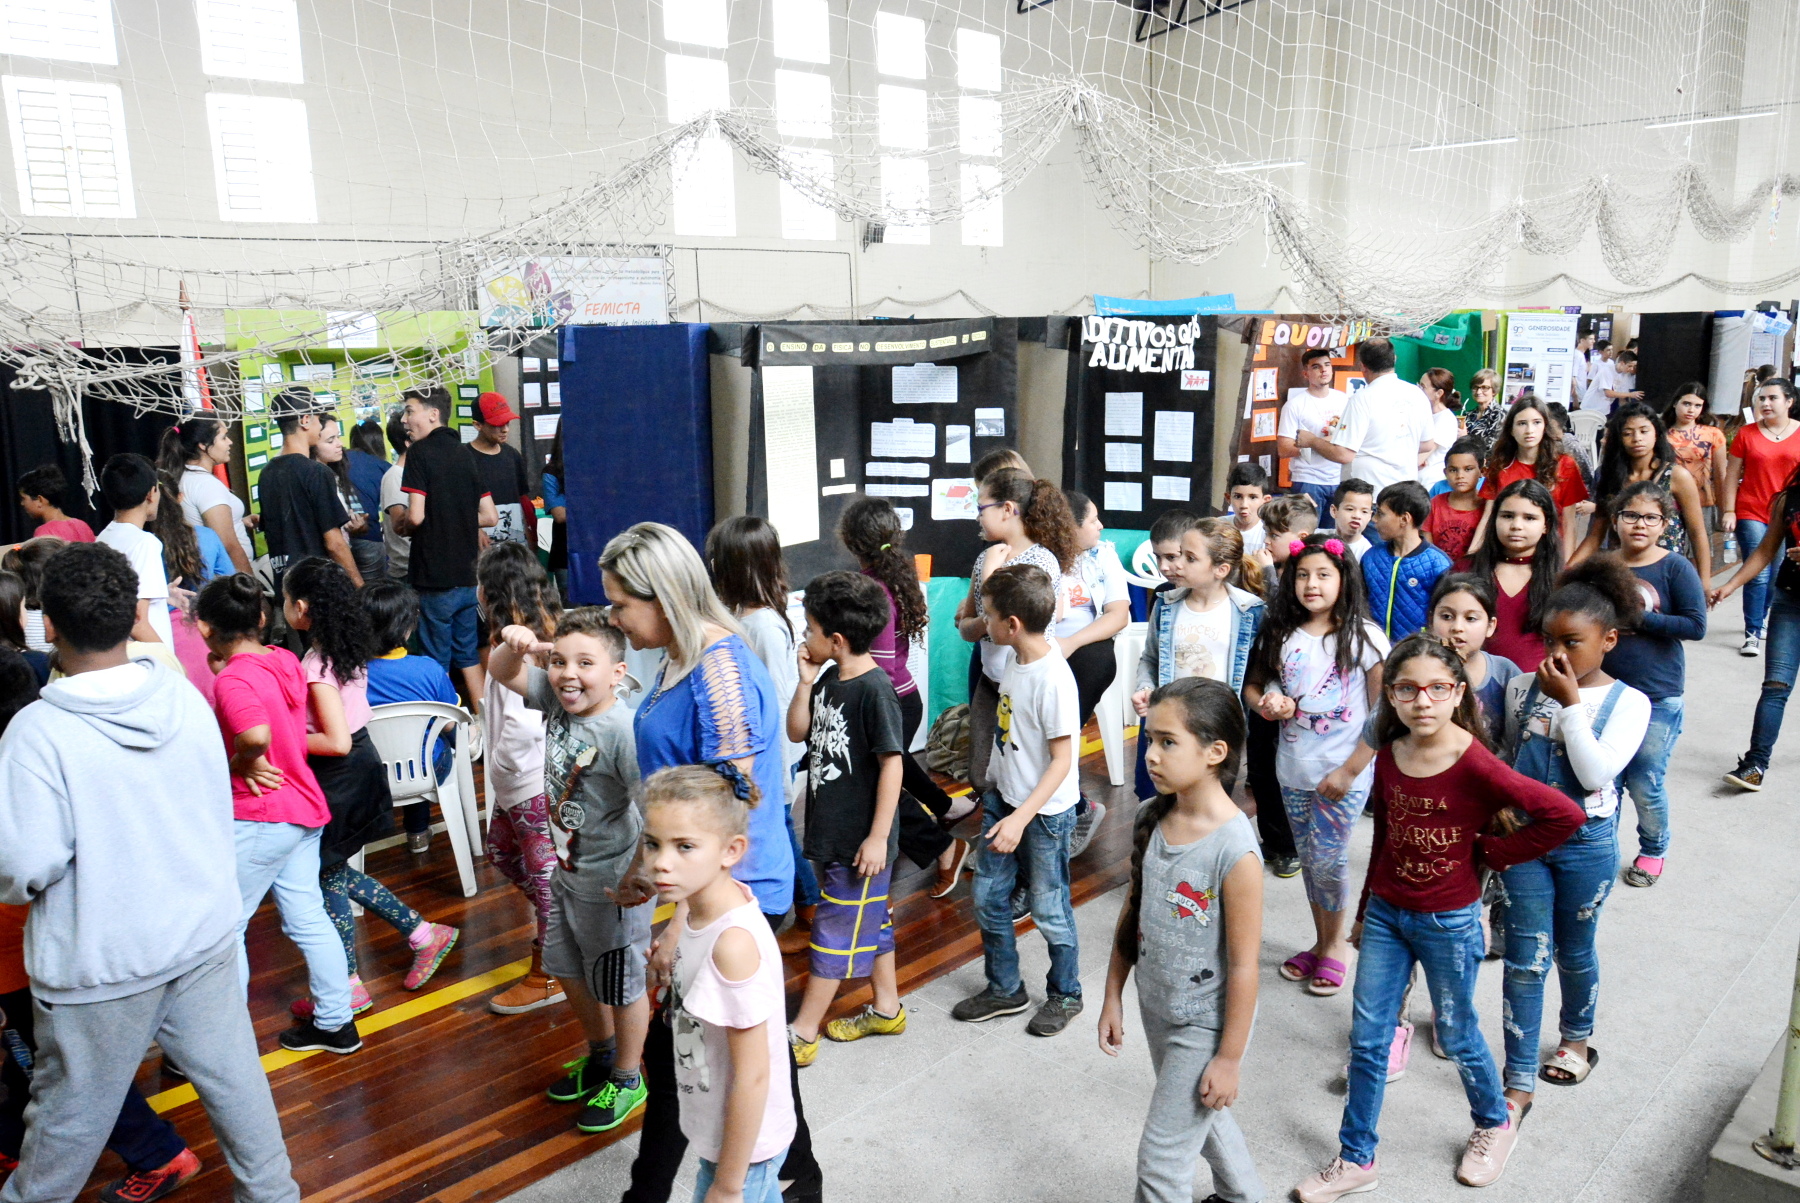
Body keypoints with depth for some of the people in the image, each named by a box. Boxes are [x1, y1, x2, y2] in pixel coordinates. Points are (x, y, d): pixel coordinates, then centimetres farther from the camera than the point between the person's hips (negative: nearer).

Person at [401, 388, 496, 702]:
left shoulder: (420, 452, -9)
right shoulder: (464, 454, 11)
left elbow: (415, 516, -17)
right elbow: (490, 517, 10)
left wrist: (405, 529, 3)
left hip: (434, 577, -6)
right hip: (467, 576, 6)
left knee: (437, 663, 2)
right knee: (469, 655, 14)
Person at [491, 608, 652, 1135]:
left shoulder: (623, 731, -30)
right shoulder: (556, 698, -7)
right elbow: (502, 672, 4)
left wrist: (640, 875, -33)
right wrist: (514, 644, -18)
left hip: (611, 882, -8)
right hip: (568, 869, 9)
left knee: (620, 984, 13)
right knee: (569, 970, 26)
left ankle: (627, 1079, 37)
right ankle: (601, 1055, 51)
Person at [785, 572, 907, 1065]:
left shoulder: (875, 690, -22)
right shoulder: (830, 678, 3)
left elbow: (892, 764, -21)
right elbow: (797, 731, 11)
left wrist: (878, 837, -19)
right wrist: (806, 683, -4)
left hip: (862, 838, -8)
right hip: (834, 829, 9)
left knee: (836, 930, 3)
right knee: (870, 919, 21)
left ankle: (802, 1034, 14)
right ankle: (886, 1008, 38)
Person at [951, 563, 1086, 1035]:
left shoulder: (1053, 679, -26)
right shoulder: (1015, 660, -2)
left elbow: (1062, 761, -22)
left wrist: (1020, 818, -26)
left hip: (1045, 811, -8)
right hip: (1004, 798, 8)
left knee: (1049, 908, 10)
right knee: (988, 897, 15)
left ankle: (1065, 995, 33)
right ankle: (1004, 989, 34)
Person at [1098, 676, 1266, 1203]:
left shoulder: (1234, 849, -28)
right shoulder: (1151, 819, -8)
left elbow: (1243, 965, -21)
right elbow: (1132, 913, 4)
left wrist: (1229, 1058, -14)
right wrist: (1112, 997, 8)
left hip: (1204, 1027, -7)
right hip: (1157, 1011, 7)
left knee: (1161, 1159, 6)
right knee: (1204, 1118, 29)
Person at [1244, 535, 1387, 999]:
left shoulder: (1364, 637, -11)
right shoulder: (1280, 634, 1)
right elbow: (1253, 684, 11)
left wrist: (1350, 770, -14)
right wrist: (1265, 703, -13)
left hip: (1344, 772, -4)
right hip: (1294, 768, 4)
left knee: (1328, 860, 0)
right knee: (1308, 859, 14)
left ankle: (1334, 945, 24)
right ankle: (1322, 942, 32)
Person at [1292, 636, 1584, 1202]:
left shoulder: (1475, 765, -21)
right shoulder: (1388, 756, -3)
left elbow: (1564, 815, -24)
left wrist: (1492, 851, -14)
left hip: (1448, 921, -5)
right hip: (1385, 915, 5)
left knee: (1456, 1034, 16)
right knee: (1367, 1040, 10)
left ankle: (1496, 1120, 46)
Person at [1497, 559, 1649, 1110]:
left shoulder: (1628, 702, -9)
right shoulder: (1523, 688, -3)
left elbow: (1597, 774, -22)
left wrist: (1570, 704, -22)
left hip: (1586, 843, -1)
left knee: (1574, 951, 18)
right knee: (1524, 960, 2)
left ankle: (1577, 1039, 45)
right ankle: (1519, 1082, 10)